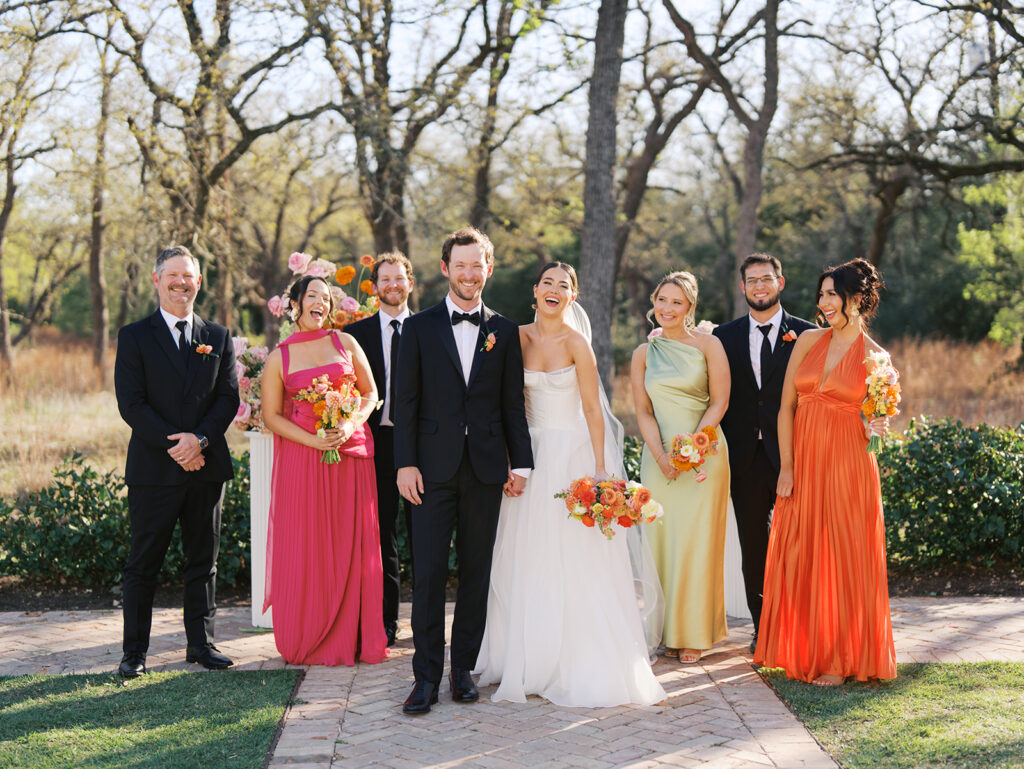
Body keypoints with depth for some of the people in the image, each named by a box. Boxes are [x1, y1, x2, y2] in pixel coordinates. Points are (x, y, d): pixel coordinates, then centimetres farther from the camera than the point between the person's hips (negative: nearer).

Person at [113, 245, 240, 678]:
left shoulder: (219, 337, 11)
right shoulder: (134, 337, 2)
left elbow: (229, 397, 4)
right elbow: (131, 404, -6)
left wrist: (200, 439, -13)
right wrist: (174, 445, -15)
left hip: (206, 466, 3)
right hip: (153, 468, -3)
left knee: (203, 561, 9)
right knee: (143, 563, 2)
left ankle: (201, 643, 18)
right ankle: (134, 650, 10)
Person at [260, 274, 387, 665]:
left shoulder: (345, 343, 9)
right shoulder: (278, 358, 4)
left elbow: (370, 393, 10)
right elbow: (271, 416, 2)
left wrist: (350, 424, -9)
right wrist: (313, 440, -11)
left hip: (351, 452, 2)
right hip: (301, 458, -2)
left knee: (351, 545, 2)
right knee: (305, 548, 0)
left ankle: (351, 639, 12)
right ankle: (308, 641, 11)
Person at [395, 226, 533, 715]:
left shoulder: (504, 332, 9)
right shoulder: (420, 328, 4)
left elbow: (513, 404, 9)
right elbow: (406, 401, 1)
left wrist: (520, 463, 4)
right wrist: (405, 463, -6)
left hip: (485, 468, 2)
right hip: (434, 468, -2)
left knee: (476, 573, 7)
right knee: (428, 573, -3)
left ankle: (463, 668, 17)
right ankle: (427, 677, 3)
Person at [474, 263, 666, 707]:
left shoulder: (576, 343, -7)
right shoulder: (518, 337, 5)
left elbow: (593, 411, -8)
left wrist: (600, 470, -15)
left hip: (571, 454, -4)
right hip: (529, 455, 4)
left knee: (575, 565, -3)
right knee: (525, 565, 7)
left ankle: (581, 667, 6)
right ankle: (527, 662, 18)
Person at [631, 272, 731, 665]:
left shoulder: (708, 345, -1)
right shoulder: (643, 353, 8)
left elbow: (719, 402, -2)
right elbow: (643, 411, 5)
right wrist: (661, 455, -9)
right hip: (658, 455, 3)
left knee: (697, 541, -1)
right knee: (661, 539, 3)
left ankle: (695, 633, 8)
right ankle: (668, 629, 12)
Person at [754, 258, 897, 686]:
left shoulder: (874, 357, -2)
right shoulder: (808, 341, 6)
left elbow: (878, 419, 5)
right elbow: (786, 406, 4)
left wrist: (875, 429, -18)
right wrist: (786, 468, -2)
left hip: (846, 466, -3)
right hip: (802, 464, 4)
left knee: (841, 559, 0)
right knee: (799, 557, 6)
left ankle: (840, 660, 9)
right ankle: (802, 652, 19)